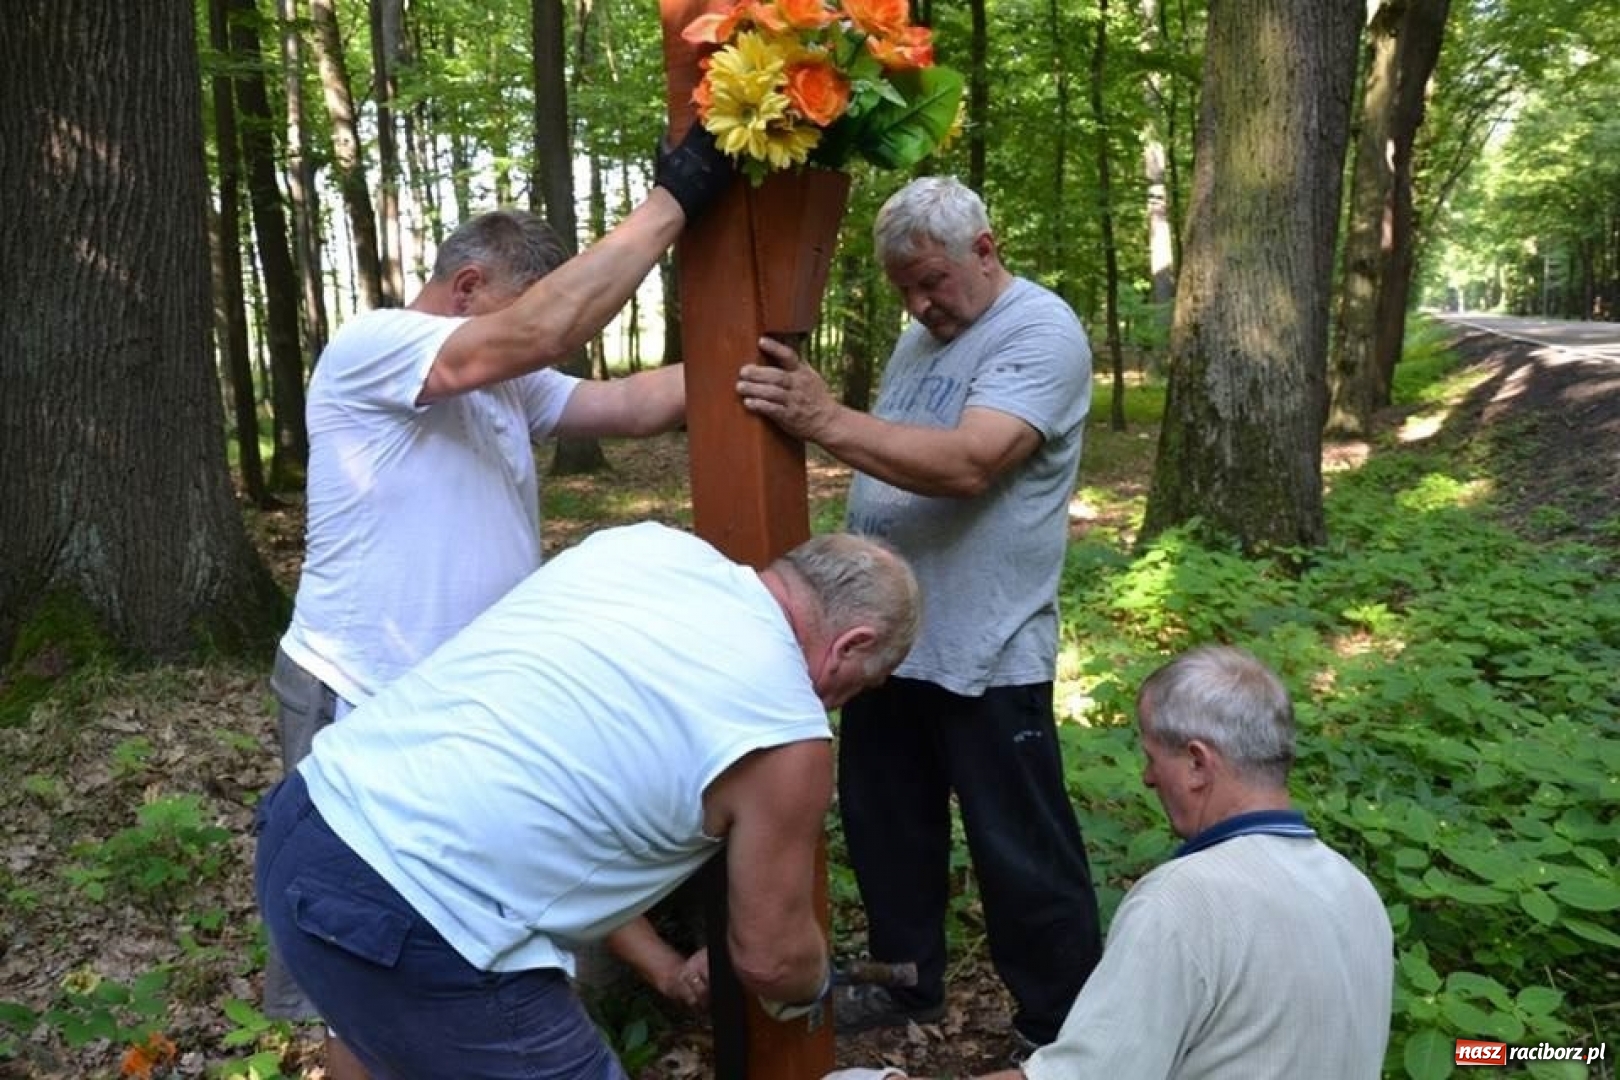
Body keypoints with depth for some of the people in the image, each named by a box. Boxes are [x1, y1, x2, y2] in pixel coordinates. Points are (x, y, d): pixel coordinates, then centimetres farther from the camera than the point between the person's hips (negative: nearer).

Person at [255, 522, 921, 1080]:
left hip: (300, 825, 8)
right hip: (404, 936, -8)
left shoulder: (644, 542, 8)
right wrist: (811, 989, 29)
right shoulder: (785, 731, -8)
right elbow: (769, 956, 6)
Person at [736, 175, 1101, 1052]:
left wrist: (826, 421, -35)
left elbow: (967, 463, -29)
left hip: (985, 652, -8)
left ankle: (1061, 1029, 26)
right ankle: (906, 981, 41)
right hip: (888, 635, 8)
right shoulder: (921, 333, 13)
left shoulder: (1041, 334, -14)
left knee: (1021, 855, 6)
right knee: (887, 825, 20)